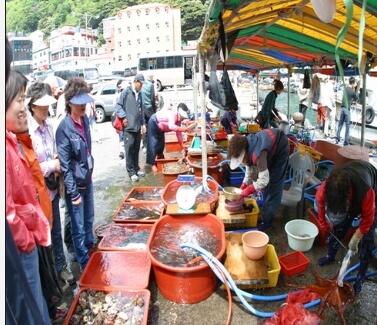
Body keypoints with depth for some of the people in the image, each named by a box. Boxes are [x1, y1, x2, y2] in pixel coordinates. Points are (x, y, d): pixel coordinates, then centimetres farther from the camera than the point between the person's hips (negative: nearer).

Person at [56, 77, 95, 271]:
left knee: (89, 220, 24)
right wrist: (73, 193, -18)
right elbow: (65, 165, -20)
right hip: (75, 184, -7)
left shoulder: (85, 119, 0)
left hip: (87, 180, 7)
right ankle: (85, 264, 28)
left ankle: (90, 250, 46)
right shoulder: (64, 128, -22)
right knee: (79, 227, 10)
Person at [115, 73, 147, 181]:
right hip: (128, 127, -6)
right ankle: (131, 172, 4)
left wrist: (143, 124, 16)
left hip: (138, 127, 6)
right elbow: (118, 106, -6)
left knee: (136, 149, 13)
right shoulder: (126, 91, -5)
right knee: (129, 149, -3)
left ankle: (136, 168, 24)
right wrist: (123, 117, -16)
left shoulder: (139, 94, 15)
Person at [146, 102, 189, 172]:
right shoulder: (172, 114, -36)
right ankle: (153, 164, -3)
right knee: (154, 143, -7)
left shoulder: (178, 119, -10)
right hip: (154, 123, -9)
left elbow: (178, 132, -5)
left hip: (160, 126, 9)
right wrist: (183, 129, -59)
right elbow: (171, 127, -55)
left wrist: (182, 144, -7)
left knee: (161, 143, 14)